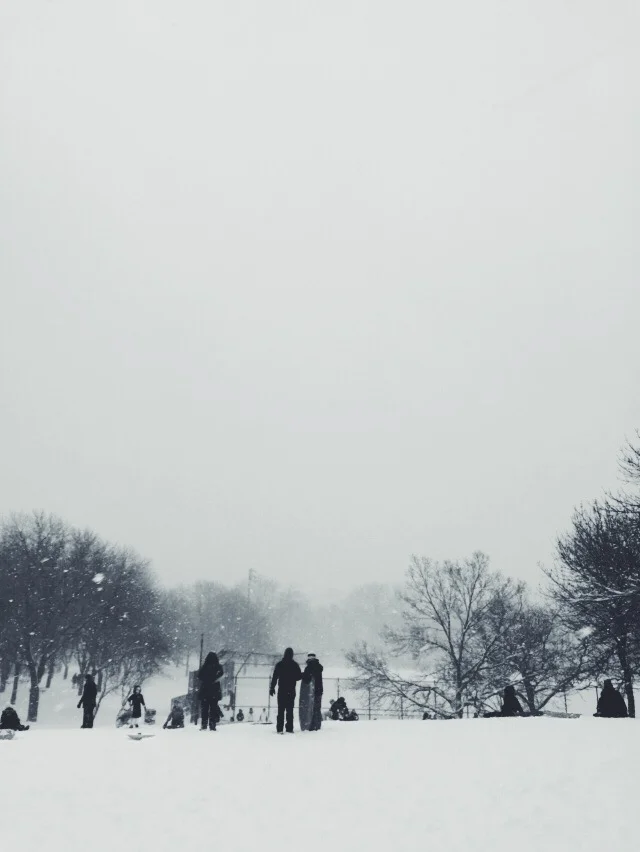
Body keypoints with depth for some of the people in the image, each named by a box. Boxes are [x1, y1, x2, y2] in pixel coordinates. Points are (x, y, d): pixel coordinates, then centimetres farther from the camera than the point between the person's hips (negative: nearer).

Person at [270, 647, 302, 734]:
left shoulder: (279, 664, 0)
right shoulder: (295, 665, -2)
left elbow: (275, 677, 0)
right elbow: (298, 676, -2)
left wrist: (272, 688, 4)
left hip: (281, 690, 0)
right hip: (291, 691, 0)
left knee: (281, 710, 3)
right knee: (290, 710, 4)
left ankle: (280, 729, -2)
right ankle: (289, 728, 0)